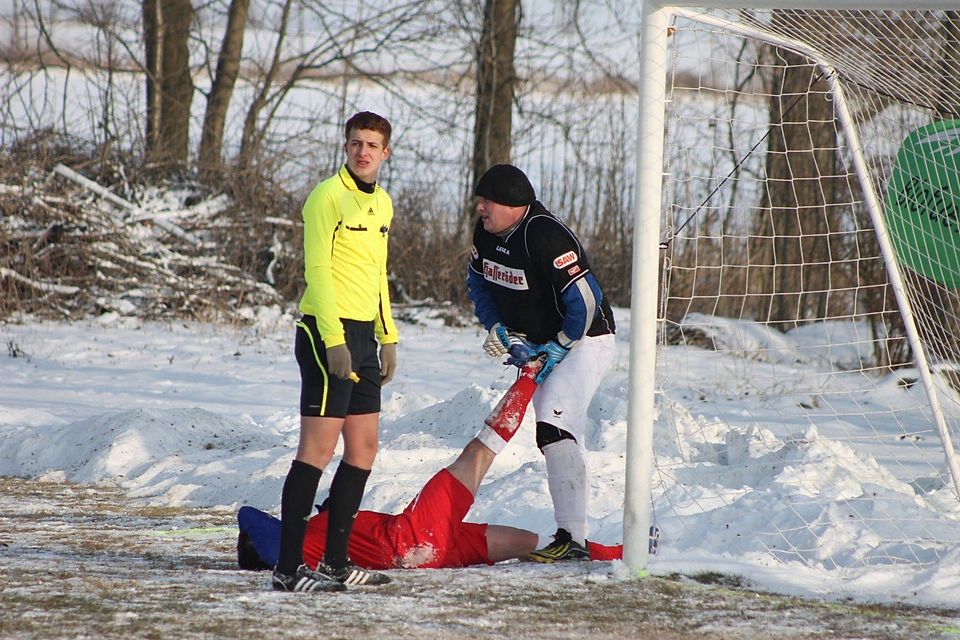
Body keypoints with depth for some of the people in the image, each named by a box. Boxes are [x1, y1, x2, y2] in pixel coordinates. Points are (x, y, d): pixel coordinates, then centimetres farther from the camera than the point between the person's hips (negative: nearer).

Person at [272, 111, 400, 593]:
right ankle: (288, 567, -10)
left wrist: (387, 336, 19)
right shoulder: (328, 196, -9)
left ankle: (335, 561, 16)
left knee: (363, 448, 9)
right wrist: (334, 338, -20)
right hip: (327, 332, -9)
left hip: (363, 335, 9)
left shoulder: (382, 202, 16)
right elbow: (317, 270, -14)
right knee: (319, 447, -11)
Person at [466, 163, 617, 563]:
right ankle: (573, 532, 23)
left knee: (554, 428, -22)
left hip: (584, 340, -10)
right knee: (563, 437, 14)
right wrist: (497, 329, 2)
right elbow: (478, 282, 17)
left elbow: (585, 298, -27)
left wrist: (557, 347, -19)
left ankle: (572, 539, -26)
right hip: (542, 346, 10)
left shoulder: (545, 236, -27)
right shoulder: (486, 232, 0)